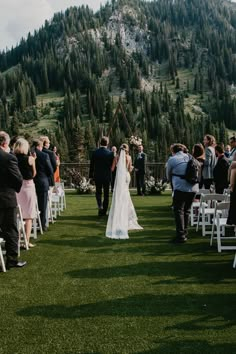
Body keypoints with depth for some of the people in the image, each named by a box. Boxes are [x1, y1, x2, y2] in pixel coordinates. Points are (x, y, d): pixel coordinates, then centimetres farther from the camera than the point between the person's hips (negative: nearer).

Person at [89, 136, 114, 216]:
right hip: (107, 176, -1)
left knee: (98, 192, 15)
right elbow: (113, 165, -2)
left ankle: (100, 205, -10)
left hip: (97, 176, 1)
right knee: (106, 194, 10)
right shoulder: (110, 153, -10)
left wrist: (91, 176, 7)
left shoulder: (95, 152, -5)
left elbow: (91, 165, -1)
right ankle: (104, 211, 14)